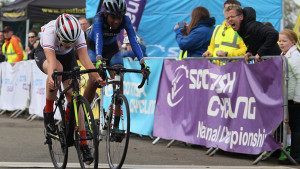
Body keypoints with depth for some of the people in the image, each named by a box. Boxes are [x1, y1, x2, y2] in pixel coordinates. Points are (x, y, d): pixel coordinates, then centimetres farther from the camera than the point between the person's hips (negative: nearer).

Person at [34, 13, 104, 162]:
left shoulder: (78, 33, -31)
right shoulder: (49, 32, -39)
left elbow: (84, 58, -39)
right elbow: (51, 60, -50)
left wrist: (97, 77, -54)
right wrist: (51, 78, -68)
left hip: (67, 56, 2)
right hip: (44, 54, -2)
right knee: (58, 69, -39)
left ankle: (83, 144, -10)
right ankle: (48, 111, -18)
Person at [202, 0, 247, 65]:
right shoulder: (217, 28, 24)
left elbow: (245, 50, -9)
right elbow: (212, 47, 35)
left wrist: (226, 54, -15)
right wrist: (209, 52, 12)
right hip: (216, 67, 5)